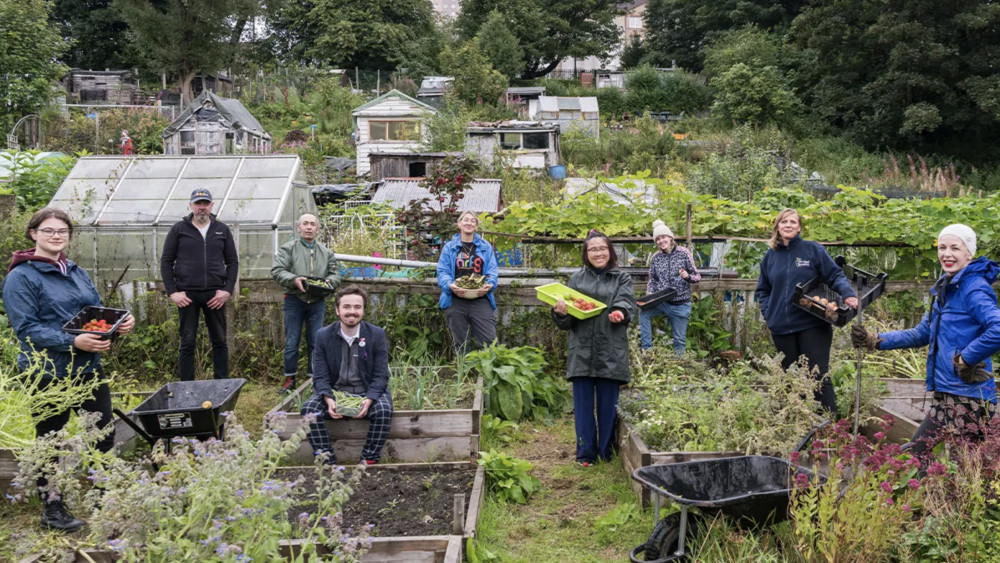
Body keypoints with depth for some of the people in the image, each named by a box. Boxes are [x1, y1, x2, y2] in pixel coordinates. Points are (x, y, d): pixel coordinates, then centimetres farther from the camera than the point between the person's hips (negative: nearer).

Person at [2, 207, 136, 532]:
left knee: (104, 432, 10)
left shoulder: (77, 273, 12)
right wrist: (72, 342, -26)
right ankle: (51, 508, 23)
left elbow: (98, 313, 17)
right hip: (48, 372, -6)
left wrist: (120, 323, -5)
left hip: (88, 367, 6)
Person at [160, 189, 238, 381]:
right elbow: (166, 261, 5)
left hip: (215, 294, 1)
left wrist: (228, 289, -2)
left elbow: (232, 262, 10)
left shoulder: (222, 230, 10)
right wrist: (172, 292, -5)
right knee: (187, 342, 3)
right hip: (187, 294, -1)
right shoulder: (179, 229, 6)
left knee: (220, 341, 5)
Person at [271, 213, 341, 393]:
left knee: (315, 341, 5)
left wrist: (330, 281, -8)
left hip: (317, 302, 3)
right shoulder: (288, 248, 3)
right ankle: (290, 379, 10)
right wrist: (293, 280, -22)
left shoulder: (326, 252, 15)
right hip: (294, 300, -3)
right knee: (292, 341, 0)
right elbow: (277, 270, -6)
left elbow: (335, 273, 15)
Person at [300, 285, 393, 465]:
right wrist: (328, 399, -26)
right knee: (309, 408, -26)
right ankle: (326, 460, -17)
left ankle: (369, 460, -15)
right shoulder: (323, 336, -2)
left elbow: (381, 376, -7)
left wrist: (369, 400, -26)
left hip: (368, 393, -1)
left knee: (384, 410, -32)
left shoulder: (377, 335, -4)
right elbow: (320, 376, -4)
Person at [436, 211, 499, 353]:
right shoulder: (449, 247, 10)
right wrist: (449, 285, -18)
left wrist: (490, 285, -16)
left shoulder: (485, 247, 12)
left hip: (481, 300, 0)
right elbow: (442, 271, 2)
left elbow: (492, 271, 5)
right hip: (456, 302, 0)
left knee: (489, 342, -9)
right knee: (461, 344, 7)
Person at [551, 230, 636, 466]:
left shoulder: (622, 279, 9)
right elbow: (565, 322, 10)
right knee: (583, 405, 4)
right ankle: (585, 453, 15)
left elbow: (627, 303, -9)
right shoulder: (577, 278, 12)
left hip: (611, 352, -1)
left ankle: (606, 452, 20)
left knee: (607, 404, 5)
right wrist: (560, 312, -14)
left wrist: (620, 312, -31)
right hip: (582, 351, 1)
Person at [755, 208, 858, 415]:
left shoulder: (813, 250, 0)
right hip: (781, 328, 4)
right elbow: (763, 290, 20)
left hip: (813, 325, -4)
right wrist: (768, 313, 4)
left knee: (819, 377, -5)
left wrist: (848, 294, -21)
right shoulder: (770, 257, 11)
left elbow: (835, 275, -2)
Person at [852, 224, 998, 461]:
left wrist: (965, 359, -19)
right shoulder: (945, 290, 15)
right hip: (946, 395, 9)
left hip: (968, 398, -9)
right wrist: (875, 340, 16)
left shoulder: (974, 290, -13)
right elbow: (921, 334, 22)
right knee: (916, 452, 12)